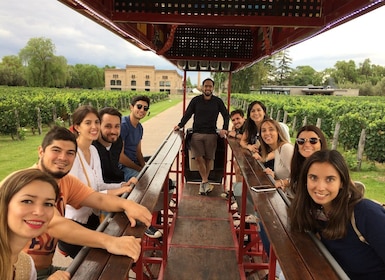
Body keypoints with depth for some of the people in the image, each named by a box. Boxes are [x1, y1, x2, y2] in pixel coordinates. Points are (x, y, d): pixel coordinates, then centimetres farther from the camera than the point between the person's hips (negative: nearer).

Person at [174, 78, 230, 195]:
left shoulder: (218, 101, 5)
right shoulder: (195, 100, 5)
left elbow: (226, 115, 10)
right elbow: (188, 114, 6)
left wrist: (224, 129, -4)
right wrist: (180, 125, -8)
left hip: (211, 134, 0)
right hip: (197, 133, 0)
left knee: (209, 159, 1)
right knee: (198, 158, -10)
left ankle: (204, 182, 14)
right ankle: (205, 181, -2)